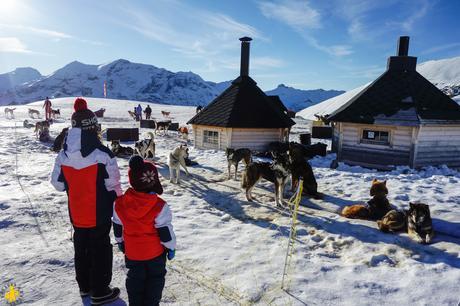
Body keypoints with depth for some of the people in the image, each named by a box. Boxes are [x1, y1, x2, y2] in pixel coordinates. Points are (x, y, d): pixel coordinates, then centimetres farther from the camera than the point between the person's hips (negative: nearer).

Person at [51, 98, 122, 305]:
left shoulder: (63, 155, -6)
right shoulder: (103, 154, -22)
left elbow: (58, 184, 4)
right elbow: (113, 187, -16)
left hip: (76, 214, 5)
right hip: (99, 214, -5)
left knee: (81, 247, 21)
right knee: (100, 250, 10)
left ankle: (84, 286, 37)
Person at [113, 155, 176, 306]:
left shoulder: (120, 204, -15)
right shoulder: (159, 206, -26)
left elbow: (117, 227, 1)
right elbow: (165, 231, -17)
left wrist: (120, 242, 19)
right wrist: (171, 247, 0)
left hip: (131, 252, 3)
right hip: (155, 251, -2)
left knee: (135, 278, 22)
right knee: (155, 277, 19)